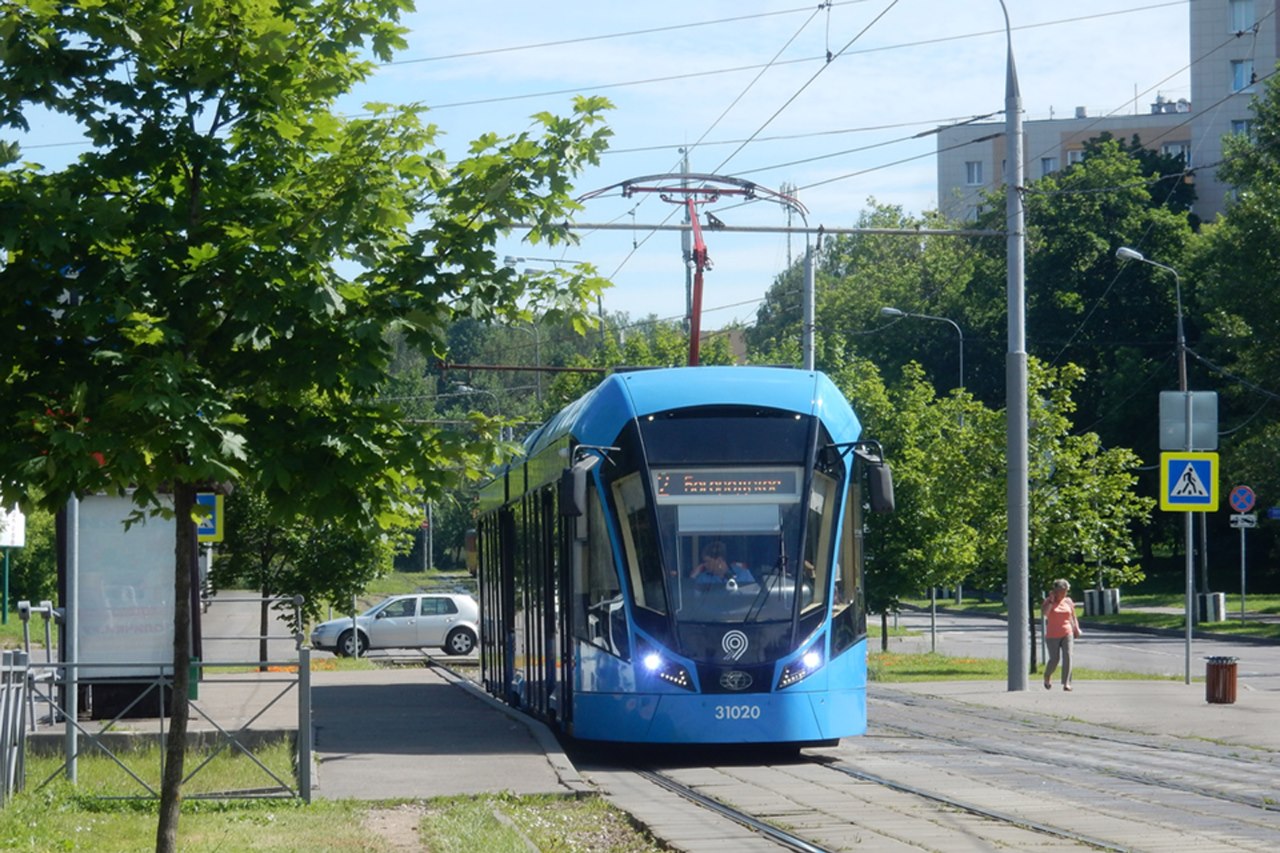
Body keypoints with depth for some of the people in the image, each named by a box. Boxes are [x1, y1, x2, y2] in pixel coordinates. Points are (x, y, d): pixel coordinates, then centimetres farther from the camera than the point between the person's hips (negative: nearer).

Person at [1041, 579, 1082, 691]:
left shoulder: (1068, 601, 8)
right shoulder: (1048, 601, -2)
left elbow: (1073, 617, 16)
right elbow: (1044, 612, -22)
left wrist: (1076, 629, 6)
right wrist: (1051, 600, -19)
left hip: (1067, 634, 2)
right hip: (1053, 635, -2)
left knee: (1067, 656, -13)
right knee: (1054, 659, -5)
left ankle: (1066, 683, -15)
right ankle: (1047, 677, 26)